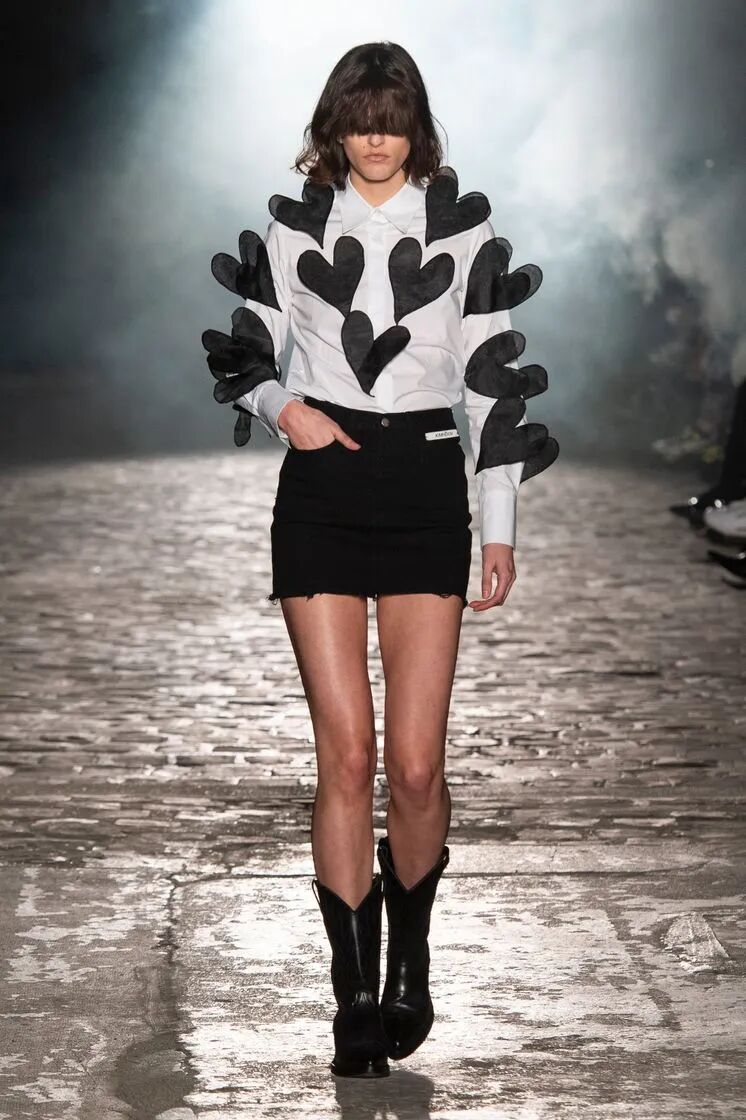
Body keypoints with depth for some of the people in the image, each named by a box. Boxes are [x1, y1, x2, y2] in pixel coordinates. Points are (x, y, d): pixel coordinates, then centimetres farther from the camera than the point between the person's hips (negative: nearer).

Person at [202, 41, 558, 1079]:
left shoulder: (462, 227, 5)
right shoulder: (295, 226, 7)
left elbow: (496, 376, 6)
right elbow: (243, 356, 14)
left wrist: (500, 525, 2)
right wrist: (283, 408, -9)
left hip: (425, 493, 0)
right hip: (321, 491, 1)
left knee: (416, 762, -5)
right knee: (346, 756, -4)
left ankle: (411, 959, 21)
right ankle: (357, 996, 7)